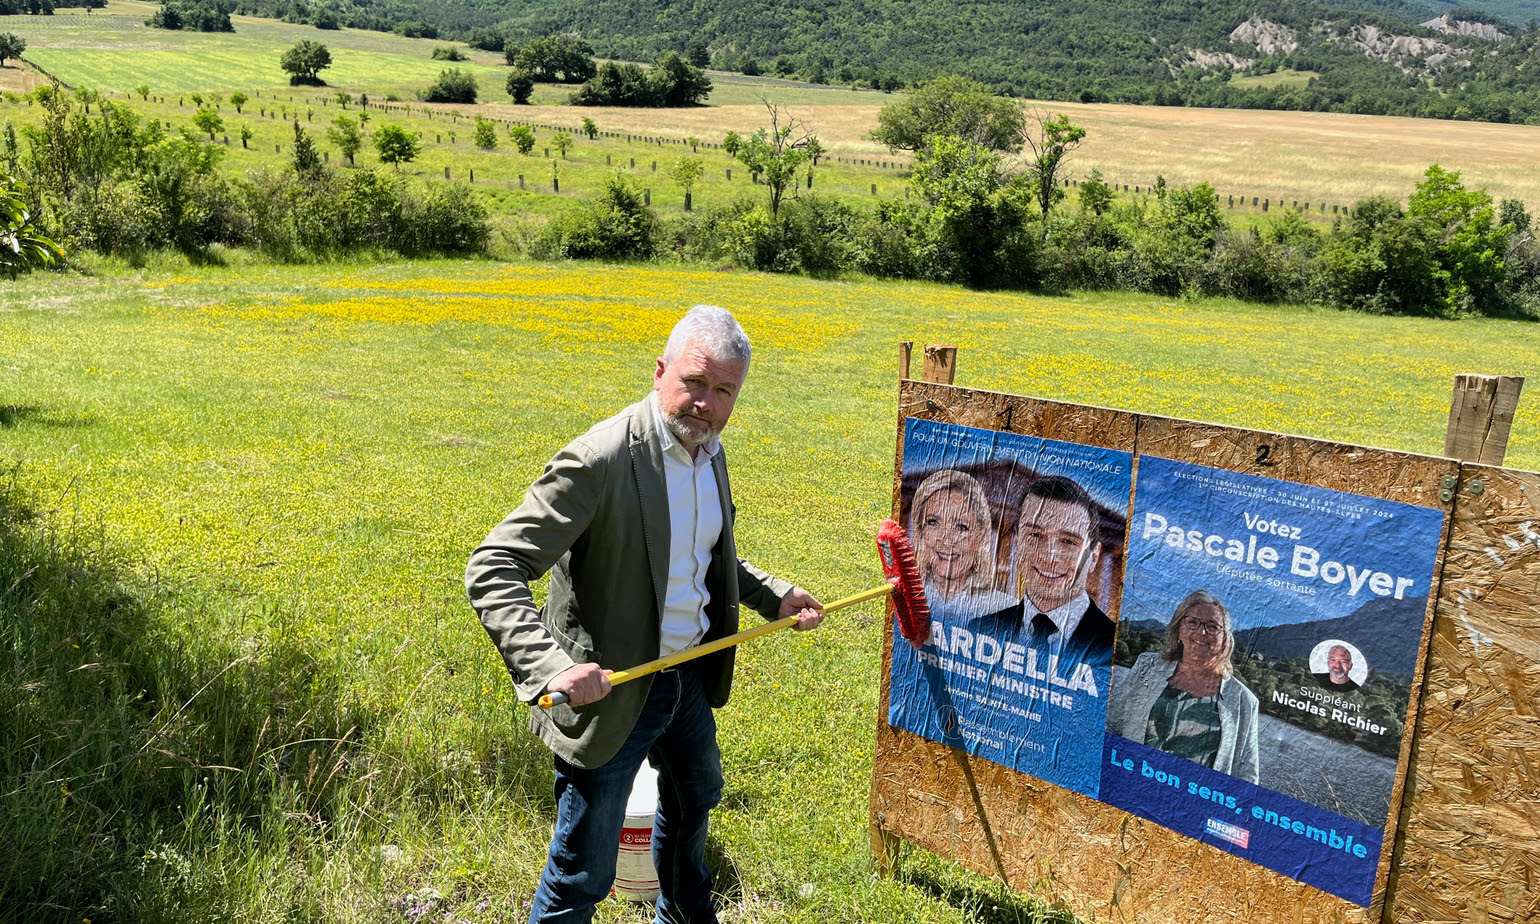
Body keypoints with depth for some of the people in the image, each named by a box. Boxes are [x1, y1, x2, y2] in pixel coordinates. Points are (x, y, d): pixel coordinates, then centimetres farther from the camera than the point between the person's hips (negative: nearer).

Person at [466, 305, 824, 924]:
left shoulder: (708, 451, -1)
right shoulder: (598, 461, -27)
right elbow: (491, 570, -29)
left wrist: (773, 596, 6)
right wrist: (551, 666, -41)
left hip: (690, 675, 9)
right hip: (612, 689, -8)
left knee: (695, 798, 32)